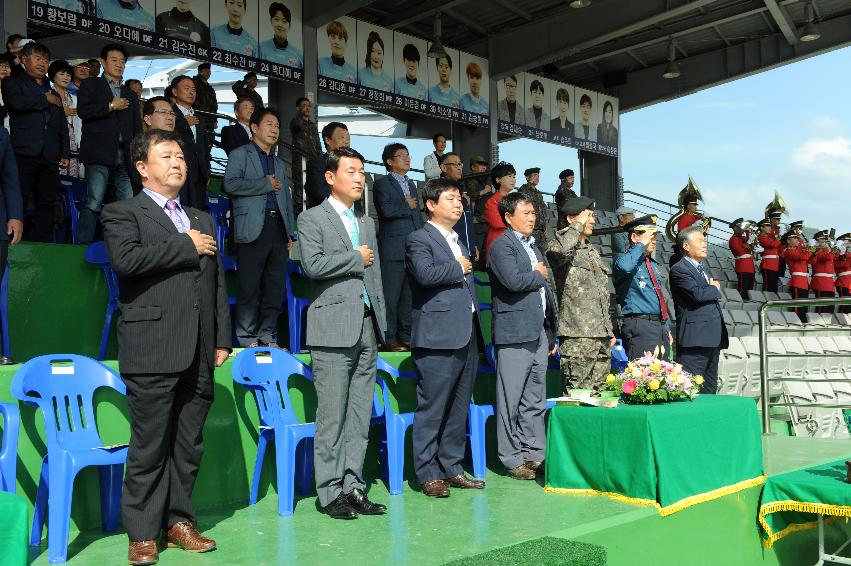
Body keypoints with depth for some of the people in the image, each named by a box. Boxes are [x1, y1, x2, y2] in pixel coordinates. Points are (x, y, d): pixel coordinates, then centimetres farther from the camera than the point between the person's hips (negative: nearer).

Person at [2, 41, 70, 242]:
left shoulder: (54, 93, 25)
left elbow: (62, 126, 23)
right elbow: (17, 102, -11)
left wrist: (65, 153, 12)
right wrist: (46, 100, 1)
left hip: (49, 157, 5)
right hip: (24, 152, -5)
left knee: (47, 204, 3)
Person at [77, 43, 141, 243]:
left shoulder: (130, 94, 26)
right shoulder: (91, 84, 12)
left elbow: (137, 127, 24)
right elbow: (82, 110, -5)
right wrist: (111, 106, -3)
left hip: (125, 156, 5)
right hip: (100, 152, -5)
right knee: (93, 202, -13)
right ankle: (83, 245, -12)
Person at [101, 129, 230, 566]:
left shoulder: (202, 220, 22)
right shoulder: (123, 213, 3)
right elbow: (125, 259, -17)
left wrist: (222, 339, 12)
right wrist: (186, 246, -9)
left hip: (198, 354, 6)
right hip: (153, 350, -5)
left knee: (189, 445, 10)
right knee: (149, 446, -2)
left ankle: (178, 521, 21)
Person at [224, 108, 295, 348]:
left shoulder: (279, 163, 26)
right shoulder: (240, 154, 5)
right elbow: (231, 184, -12)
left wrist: (291, 233, 15)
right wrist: (265, 184, -7)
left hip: (278, 229, 6)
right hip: (254, 228, -6)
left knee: (275, 288, 5)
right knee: (249, 287, -4)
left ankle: (268, 337, 13)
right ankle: (247, 338, 3)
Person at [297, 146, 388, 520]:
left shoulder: (366, 223, 21)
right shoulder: (311, 219, 1)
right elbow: (313, 264, -16)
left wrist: (381, 322, 12)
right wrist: (356, 258, -5)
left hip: (367, 329, 6)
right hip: (333, 329, -6)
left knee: (360, 415, 8)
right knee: (332, 416, -3)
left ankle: (353, 486, 15)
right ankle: (331, 492, 4)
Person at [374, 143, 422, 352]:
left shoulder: (411, 185, 22)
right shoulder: (382, 184, -1)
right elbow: (386, 209, -18)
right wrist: (407, 206, -3)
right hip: (393, 249, -7)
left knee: (410, 295, 8)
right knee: (391, 295, -5)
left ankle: (406, 336, 15)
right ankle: (389, 339, -1)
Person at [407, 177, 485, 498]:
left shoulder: (458, 241, 23)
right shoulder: (420, 239, -3)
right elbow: (425, 273, -24)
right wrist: (458, 268, -7)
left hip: (466, 336, 8)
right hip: (438, 337, -8)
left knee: (458, 408, 11)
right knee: (432, 408, -5)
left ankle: (451, 468, 20)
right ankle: (428, 474, 2)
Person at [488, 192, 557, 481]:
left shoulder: (533, 246, 21)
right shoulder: (502, 245, -5)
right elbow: (513, 281, -22)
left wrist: (551, 334, 20)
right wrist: (539, 275, -3)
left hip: (539, 334, 8)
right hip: (515, 334, -8)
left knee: (535, 401, 11)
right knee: (511, 400, -3)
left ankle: (535, 453, 18)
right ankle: (513, 459, 4)